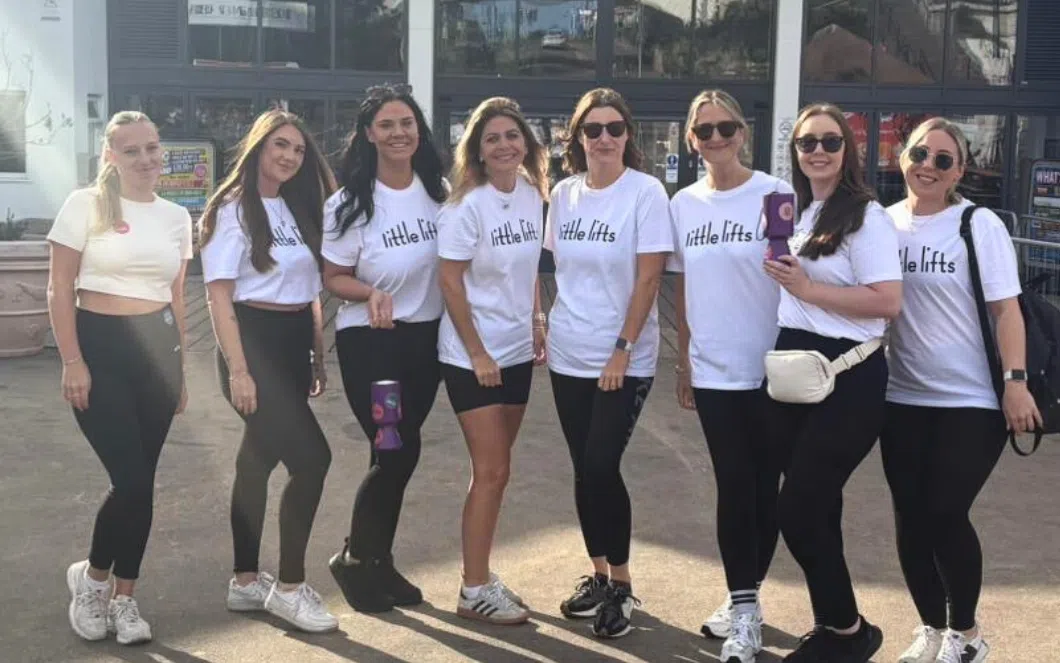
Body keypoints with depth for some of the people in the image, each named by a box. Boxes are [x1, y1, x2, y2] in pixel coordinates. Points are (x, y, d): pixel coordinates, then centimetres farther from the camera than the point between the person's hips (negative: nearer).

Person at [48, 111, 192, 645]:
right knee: (131, 480, -11)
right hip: (100, 347, -4)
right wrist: (72, 362, -11)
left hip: (157, 350, 4)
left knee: (142, 482, 6)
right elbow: (60, 289, -5)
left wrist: (180, 369, 16)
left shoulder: (177, 217, 10)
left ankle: (123, 597, 20)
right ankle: (91, 574, 16)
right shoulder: (86, 205, -3)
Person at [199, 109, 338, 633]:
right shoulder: (234, 209, -7)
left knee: (260, 458, 12)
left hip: (294, 344, 7)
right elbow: (219, 294, -13)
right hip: (255, 342, -7)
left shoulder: (297, 210, 14)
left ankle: (246, 582, 21)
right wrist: (237, 369, -20)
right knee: (311, 458, -13)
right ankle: (289, 587, -1)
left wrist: (318, 356, 14)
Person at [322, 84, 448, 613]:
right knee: (398, 451, -8)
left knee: (397, 453, 11)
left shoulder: (438, 191, 1)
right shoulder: (351, 203, -10)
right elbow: (333, 277, -5)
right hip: (368, 339, -4)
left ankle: (378, 561, 27)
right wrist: (369, 293, -25)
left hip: (426, 336, 4)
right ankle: (353, 558, 14)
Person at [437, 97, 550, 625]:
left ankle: (480, 575, 24)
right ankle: (474, 591, 8)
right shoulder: (467, 206, -16)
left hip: (516, 352, 6)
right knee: (491, 471, -3)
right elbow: (450, 283, -16)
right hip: (472, 356, -6)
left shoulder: (533, 195, 2)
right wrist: (477, 354, -16)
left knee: (496, 471, 12)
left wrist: (536, 323, 9)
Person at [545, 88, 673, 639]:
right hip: (568, 355, 5)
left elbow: (649, 278, -12)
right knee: (585, 470, 10)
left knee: (602, 468, -8)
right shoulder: (563, 193, 5)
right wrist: (543, 329, 8)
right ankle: (598, 573, 25)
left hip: (624, 360, -5)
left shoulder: (646, 192, -9)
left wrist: (623, 350, -15)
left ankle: (621, 583, 9)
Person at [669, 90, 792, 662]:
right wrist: (683, 362, 13)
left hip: (770, 369, -3)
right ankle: (743, 606, 13)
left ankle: (745, 599, 20)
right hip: (713, 370, 3)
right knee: (733, 487, 5)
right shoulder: (682, 204, 7)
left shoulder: (776, 195, -5)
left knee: (764, 487, 6)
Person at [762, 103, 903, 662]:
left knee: (798, 511, -7)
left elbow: (887, 302, -19)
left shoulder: (866, 216, -9)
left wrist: (807, 288, -19)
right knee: (815, 508, 12)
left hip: (846, 379, -7)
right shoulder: (793, 211, 14)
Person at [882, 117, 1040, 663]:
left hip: (972, 400, -4)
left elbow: (1006, 309, -8)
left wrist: (1016, 381, -16)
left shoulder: (979, 225, -7)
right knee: (911, 517, 7)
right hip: (903, 398, 4)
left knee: (945, 514, -6)